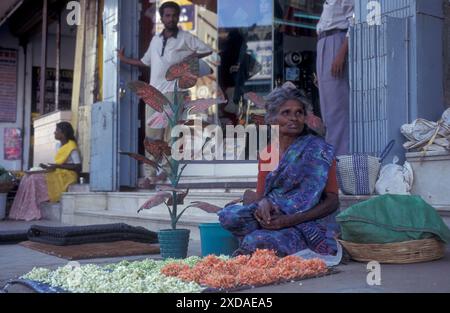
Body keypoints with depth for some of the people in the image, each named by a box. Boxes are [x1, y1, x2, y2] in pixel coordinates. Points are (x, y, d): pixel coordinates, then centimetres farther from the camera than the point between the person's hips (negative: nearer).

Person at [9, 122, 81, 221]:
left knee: (34, 179, -21)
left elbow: (78, 167, -17)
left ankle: (32, 213, -16)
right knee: (28, 177, -6)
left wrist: (57, 166, -18)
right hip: (58, 174, 9)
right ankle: (25, 212, -14)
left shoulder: (71, 147, -10)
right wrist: (48, 167, 2)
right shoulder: (61, 146, 18)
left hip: (66, 176, -9)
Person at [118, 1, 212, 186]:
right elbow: (145, 62, 28)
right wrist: (123, 59, 25)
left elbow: (208, 50, 1)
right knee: (152, 134, 1)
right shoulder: (155, 40, 19)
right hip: (153, 92, 5)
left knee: (171, 134, -7)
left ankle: (166, 170, -3)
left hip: (174, 91, -5)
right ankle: (150, 173, 4)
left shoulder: (186, 38, 4)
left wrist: (192, 56, -9)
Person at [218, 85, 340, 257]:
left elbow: (333, 201, -8)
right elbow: (261, 195, 11)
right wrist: (263, 203, -16)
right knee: (228, 216, -23)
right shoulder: (267, 153, 11)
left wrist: (288, 220, -18)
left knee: (255, 242, -32)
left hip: (309, 228, -5)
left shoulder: (318, 150, -4)